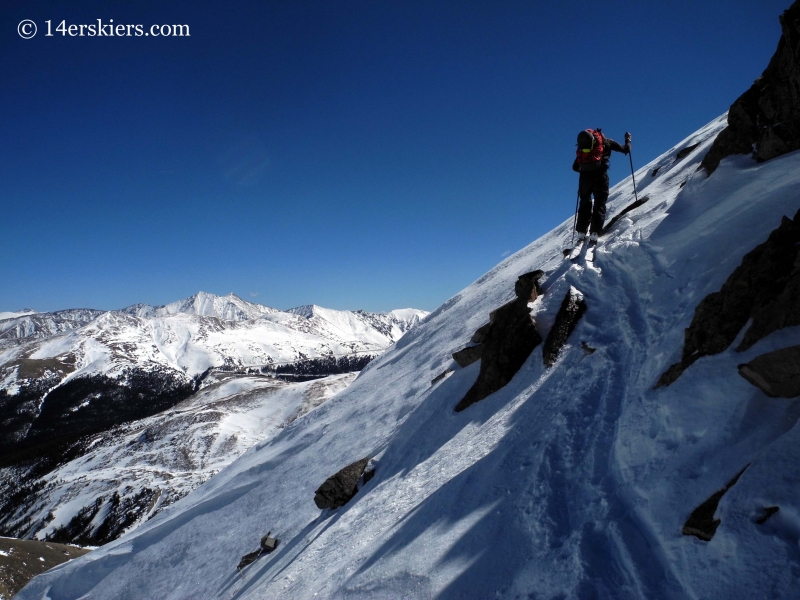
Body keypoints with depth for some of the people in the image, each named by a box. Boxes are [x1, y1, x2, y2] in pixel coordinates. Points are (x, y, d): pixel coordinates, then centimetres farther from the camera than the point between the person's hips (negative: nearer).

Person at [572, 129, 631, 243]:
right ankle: (595, 233, -10)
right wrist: (628, 140, 36)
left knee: (585, 204, 15)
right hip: (600, 175, -3)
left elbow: (575, 167, 19)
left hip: (585, 177, 3)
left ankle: (581, 233, 8)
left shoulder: (582, 148, 23)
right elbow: (625, 149, 15)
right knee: (599, 204, 3)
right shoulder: (606, 142, 15)